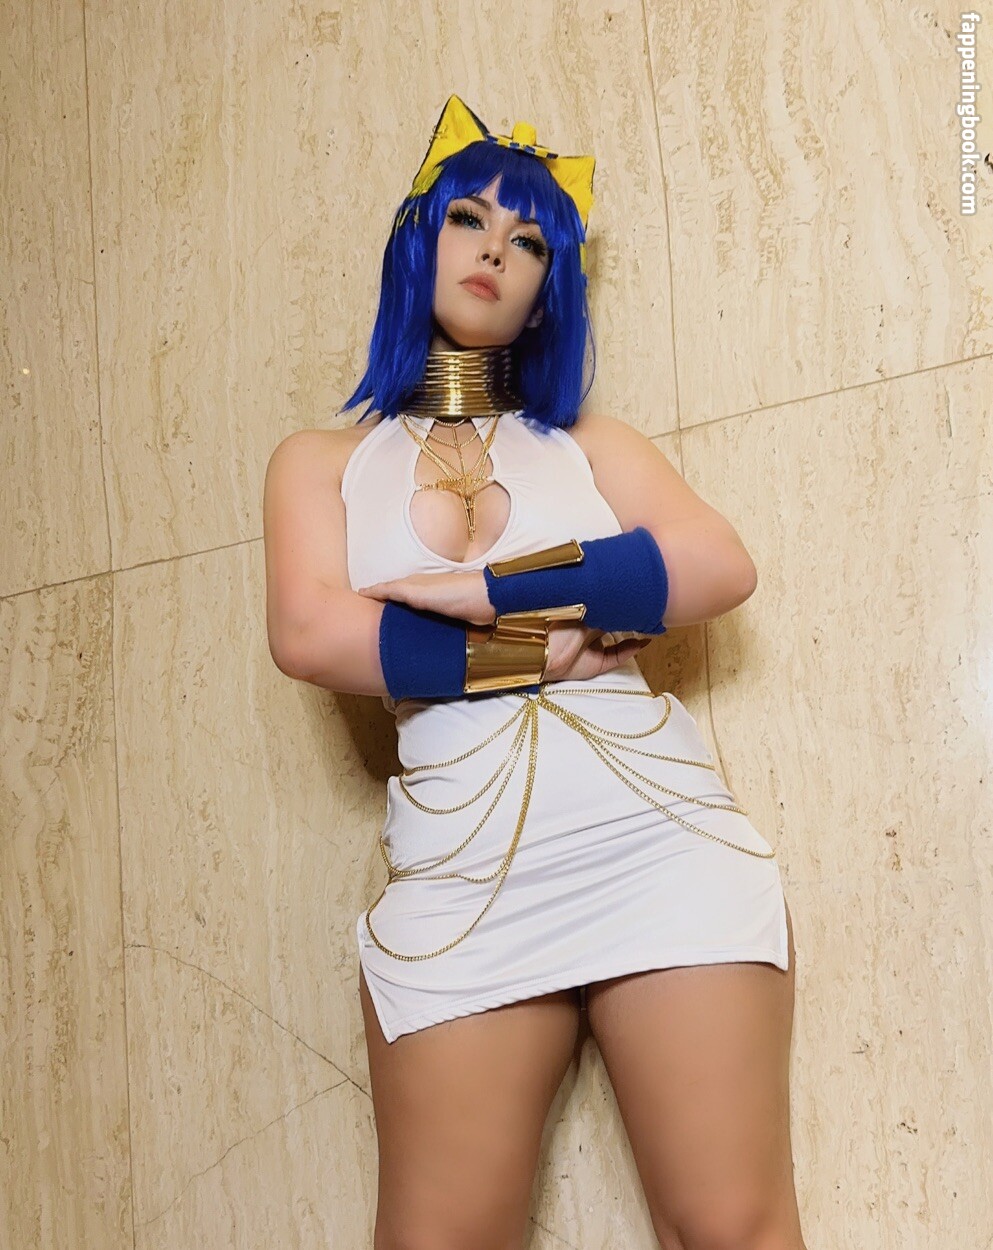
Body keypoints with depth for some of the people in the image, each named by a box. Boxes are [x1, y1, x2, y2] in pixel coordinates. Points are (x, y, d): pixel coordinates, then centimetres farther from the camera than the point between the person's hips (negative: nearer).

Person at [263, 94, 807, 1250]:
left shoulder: (588, 445, 17)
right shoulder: (321, 462, 15)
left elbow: (722, 567, -2)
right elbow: (309, 636, -5)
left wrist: (477, 595, -8)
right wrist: (537, 647, -6)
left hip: (664, 841, 1)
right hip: (460, 882, 0)